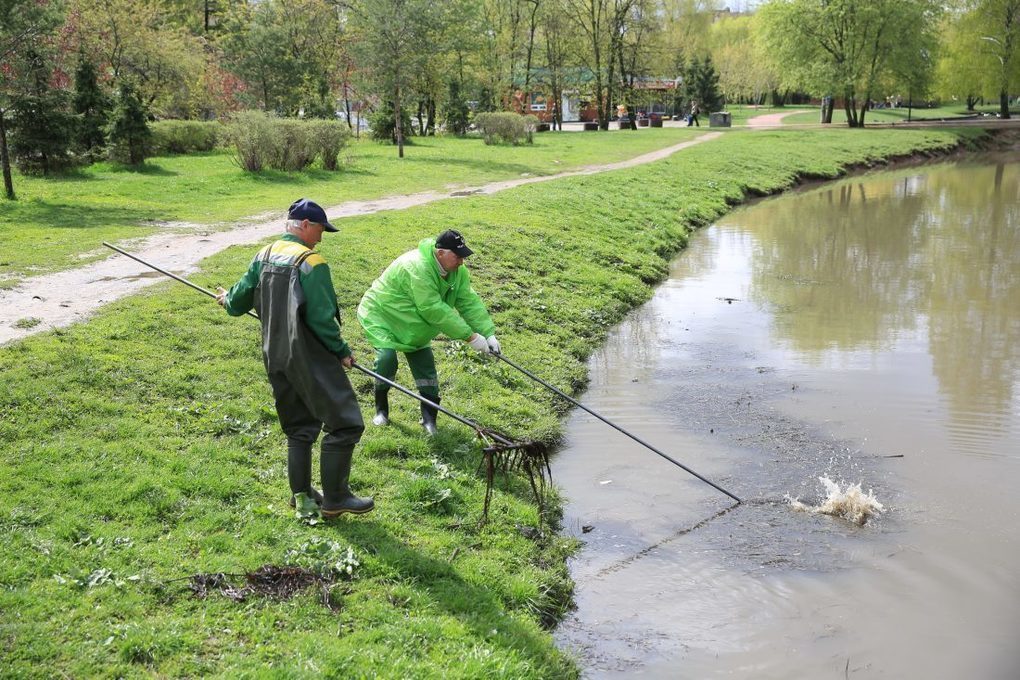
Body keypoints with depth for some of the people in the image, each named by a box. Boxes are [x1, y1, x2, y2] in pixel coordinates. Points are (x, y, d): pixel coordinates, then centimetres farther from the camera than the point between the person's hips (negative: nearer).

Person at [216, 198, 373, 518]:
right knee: (344, 424, -1)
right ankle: (334, 500, 2)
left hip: (275, 358, 8)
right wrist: (342, 351, -5)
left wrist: (228, 300, 37)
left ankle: (301, 494, 26)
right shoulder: (312, 263, -16)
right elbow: (321, 319, -19)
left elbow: (239, 301, 13)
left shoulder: (264, 256, 7)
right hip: (310, 359, -8)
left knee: (300, 428, 20)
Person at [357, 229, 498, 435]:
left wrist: (488, 333, -21)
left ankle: (429, 419, 9)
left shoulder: (457, 271, -10)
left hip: (413, 326, 8)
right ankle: (381, 409, -1)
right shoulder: (417, 268, -38)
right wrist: (470, 336, -35)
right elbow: (434, 310, -38)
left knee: (425, 367, 0)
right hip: (381, 316, -8)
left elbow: (469, 302, -10)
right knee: (387, 358, -23)